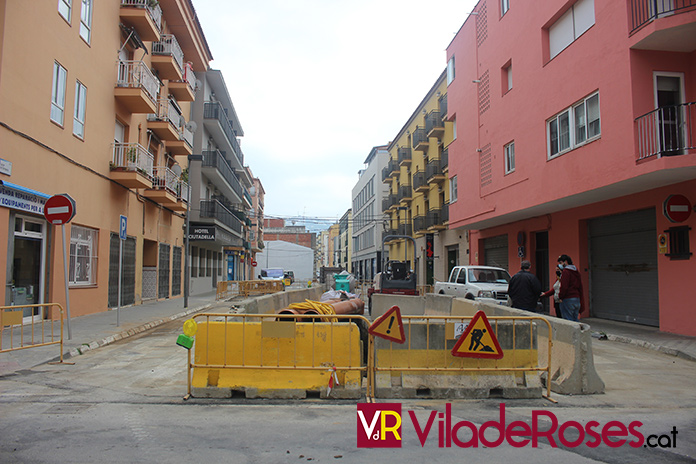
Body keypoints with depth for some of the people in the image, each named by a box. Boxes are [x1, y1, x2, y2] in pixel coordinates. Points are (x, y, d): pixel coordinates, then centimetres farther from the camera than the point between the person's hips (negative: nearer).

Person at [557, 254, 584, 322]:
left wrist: (560, 297, -6)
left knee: (568, 321, -5)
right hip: (577, 299, 9)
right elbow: (580, 287, 20)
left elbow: (564, 286, -18)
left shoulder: (565, 271, -11)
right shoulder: (576, 272, 17)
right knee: (575, 320, 12)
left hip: (568, 299, -9)